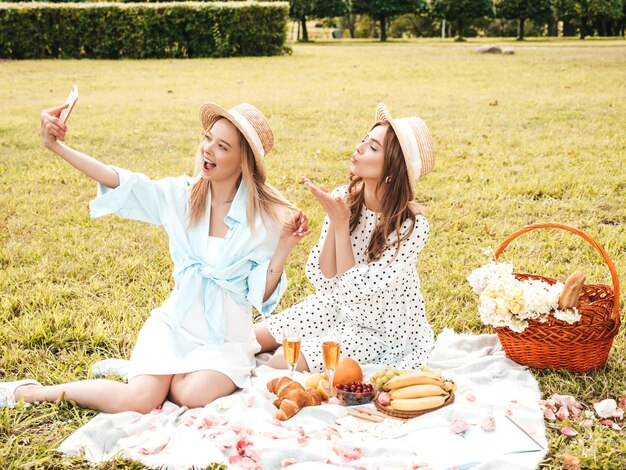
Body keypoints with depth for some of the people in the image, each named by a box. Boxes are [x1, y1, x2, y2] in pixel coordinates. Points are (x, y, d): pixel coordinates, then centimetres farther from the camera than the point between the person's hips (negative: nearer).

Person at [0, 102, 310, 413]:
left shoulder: (266, 217, -9)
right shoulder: (180, 195, -3)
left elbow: (261, 295, -6)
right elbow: (122, 183, -13)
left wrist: (284, 248, -20)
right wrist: (57, 147, -22)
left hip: (226, 337, -1)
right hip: (174, 325, 1)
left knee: (193, 396, -30)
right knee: (138, 402, -20)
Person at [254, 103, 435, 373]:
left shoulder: (412, 226, -26)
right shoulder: (343, 198, -11)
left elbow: (352, 290, -25)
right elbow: (323, 280, -11)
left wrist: (341, 223, -26)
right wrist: (334, 221, -23)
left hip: (381, 328, -5)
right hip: (335, 307, 5)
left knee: (283, 362, -19)